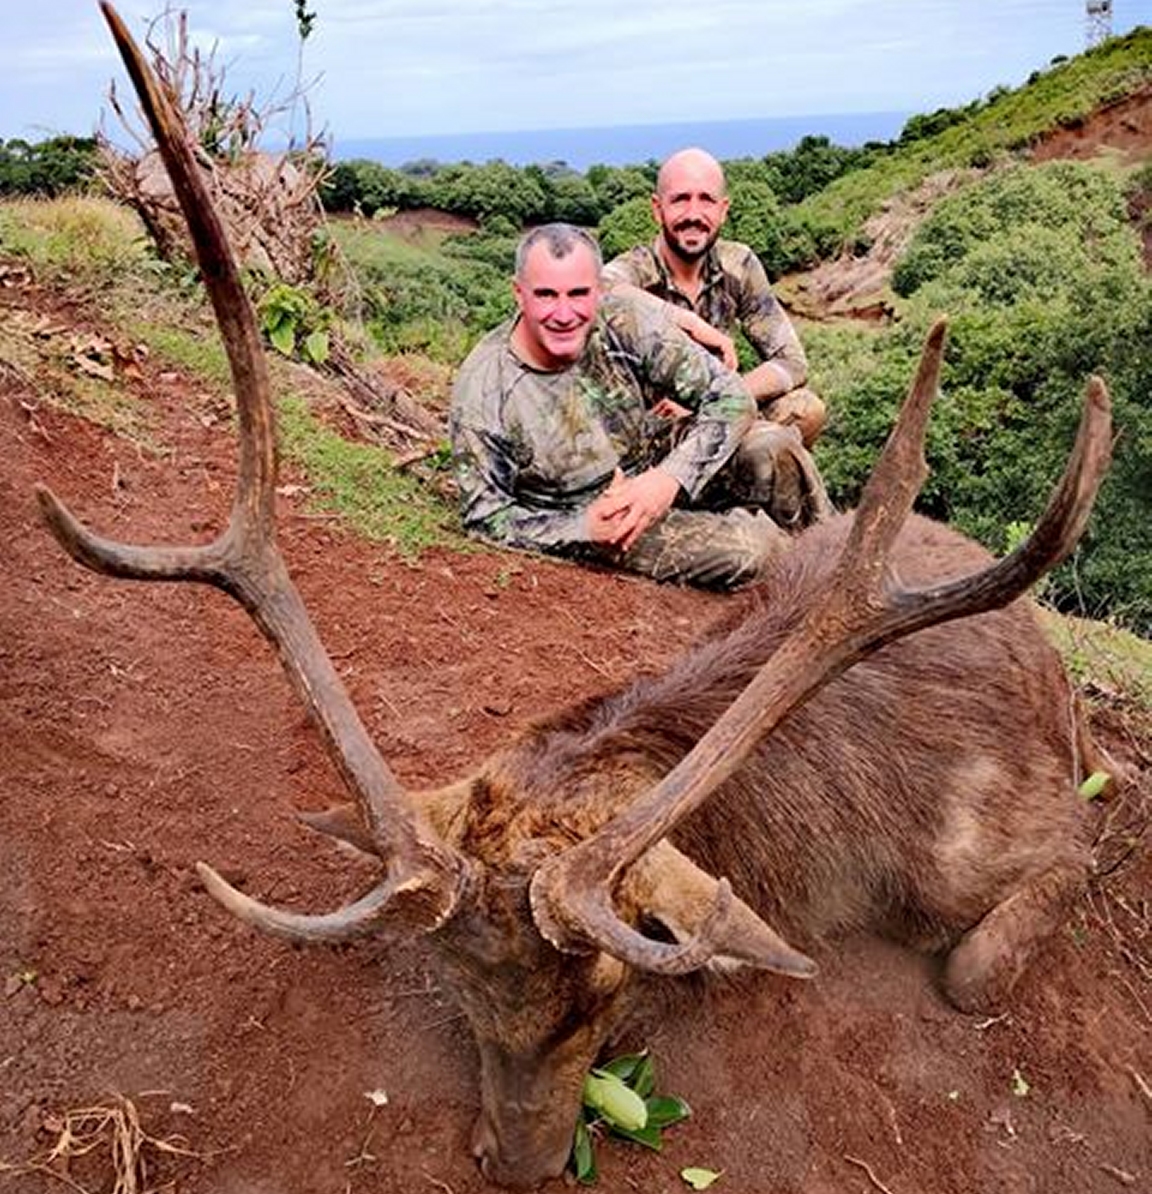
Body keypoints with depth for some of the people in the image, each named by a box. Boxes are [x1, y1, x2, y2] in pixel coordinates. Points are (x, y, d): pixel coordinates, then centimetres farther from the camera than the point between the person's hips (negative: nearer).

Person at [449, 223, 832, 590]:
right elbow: (486, 519, -13)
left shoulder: (628, 324, -17)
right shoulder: (481, 393, -21)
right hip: (589, 517, -3)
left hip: (667, 463, 3)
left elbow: (731, 397, -15)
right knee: (745, 547, -25)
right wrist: (585, 528, -26)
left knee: (774, 448, -23)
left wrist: (669, 478, -30)